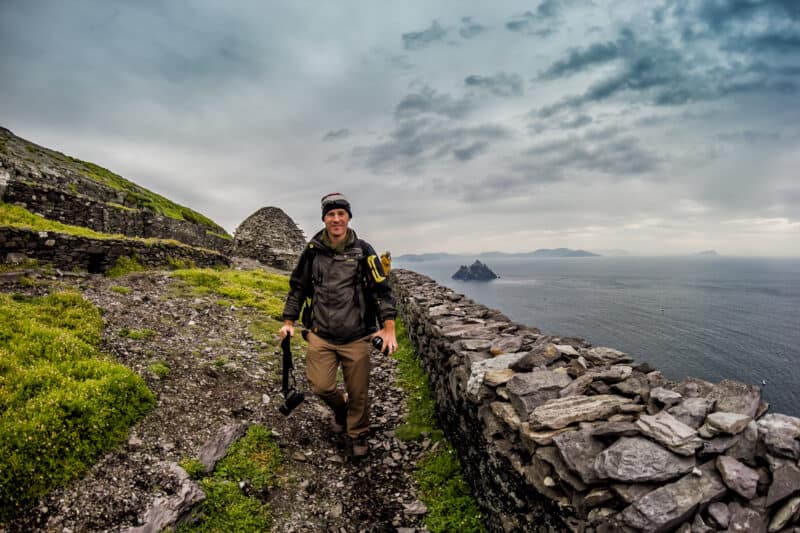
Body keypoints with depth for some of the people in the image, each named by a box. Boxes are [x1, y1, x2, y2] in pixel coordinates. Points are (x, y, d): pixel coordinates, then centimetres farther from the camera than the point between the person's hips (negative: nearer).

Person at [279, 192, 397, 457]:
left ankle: (358, 435, 35)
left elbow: (383, 289, -4)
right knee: (320, 386, -3)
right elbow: (298, 287, 12)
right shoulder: (313, 251, 1)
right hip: (321, 335, 2)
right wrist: (288, 322, 9)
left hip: (357, 337, -1)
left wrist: (389, 328, -12)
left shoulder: (363, 251, -4)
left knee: (358, 392, 7)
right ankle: (340, 408, 33)